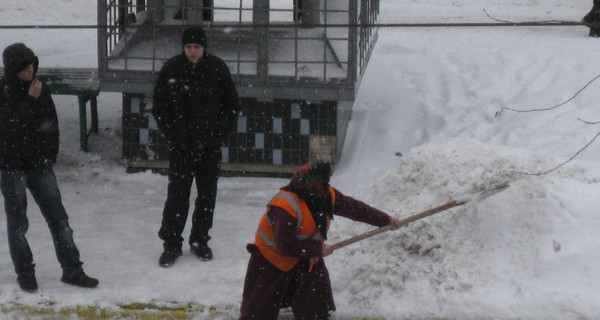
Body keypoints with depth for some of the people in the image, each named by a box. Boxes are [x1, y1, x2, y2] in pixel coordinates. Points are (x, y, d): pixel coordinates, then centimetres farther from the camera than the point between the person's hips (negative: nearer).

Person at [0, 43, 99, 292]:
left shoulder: (40, 89, 6)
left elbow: (52, 121, 15)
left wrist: (50, 153, 8)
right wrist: (30, 100, -24)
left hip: (39, 164, 4)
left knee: (58, 216, 3)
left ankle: (72, 270, 9)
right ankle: (25, 273, 18)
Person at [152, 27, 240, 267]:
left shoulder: (217, 68, -2)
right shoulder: (171, 69, -3)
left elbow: (232, 105, 7)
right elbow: (159, 106, 5)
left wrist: (219, 131, -4)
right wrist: (172, 133, -5)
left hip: (211, 147, 2)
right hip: (181, 147, -1)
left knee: (207, 194, 10)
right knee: (177, 195, -3)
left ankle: (200, 241, 25)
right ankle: (171, 244, 9)